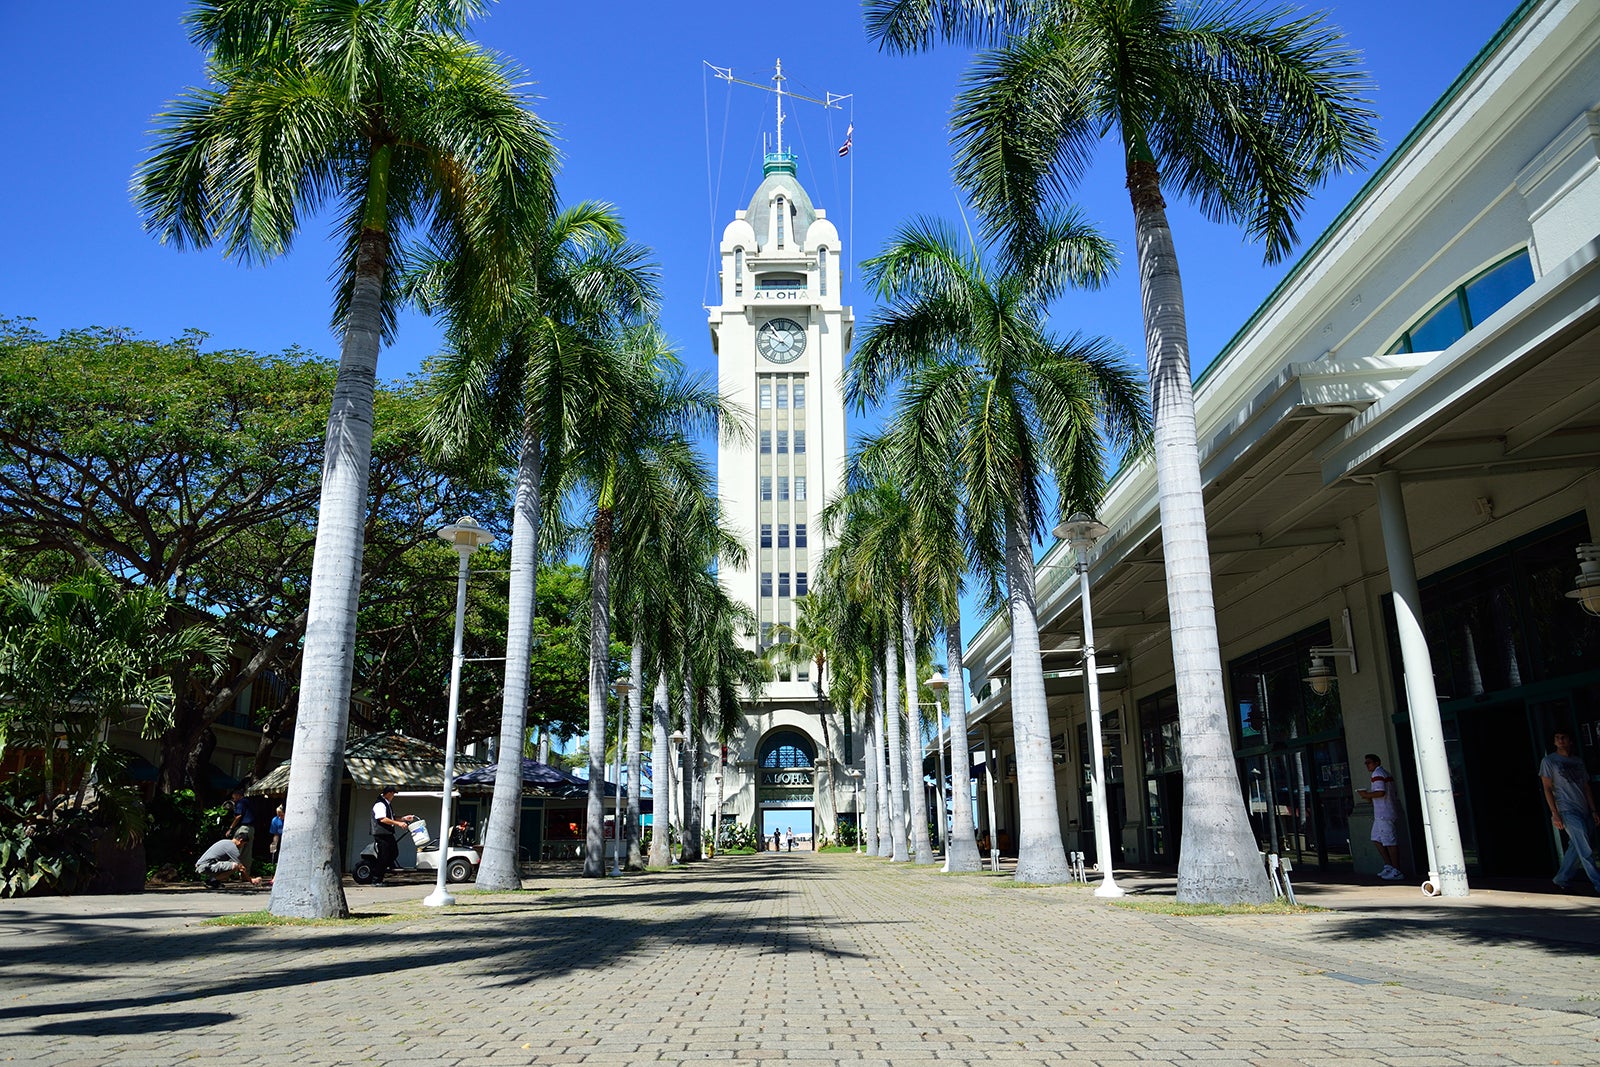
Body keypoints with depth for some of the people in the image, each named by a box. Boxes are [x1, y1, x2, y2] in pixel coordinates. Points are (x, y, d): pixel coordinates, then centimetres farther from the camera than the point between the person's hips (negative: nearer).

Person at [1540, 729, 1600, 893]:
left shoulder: (1578, 761, 16)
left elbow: (1586, 787, 17)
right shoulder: (1549, 761, -1)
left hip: (1585, 811, 6)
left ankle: (1562, 880, 18)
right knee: (1586, 850, -9)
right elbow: (1547, 789, -4)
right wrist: (1555, 814, -10)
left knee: (1577, 848, 7)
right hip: (1568, 812, -6)